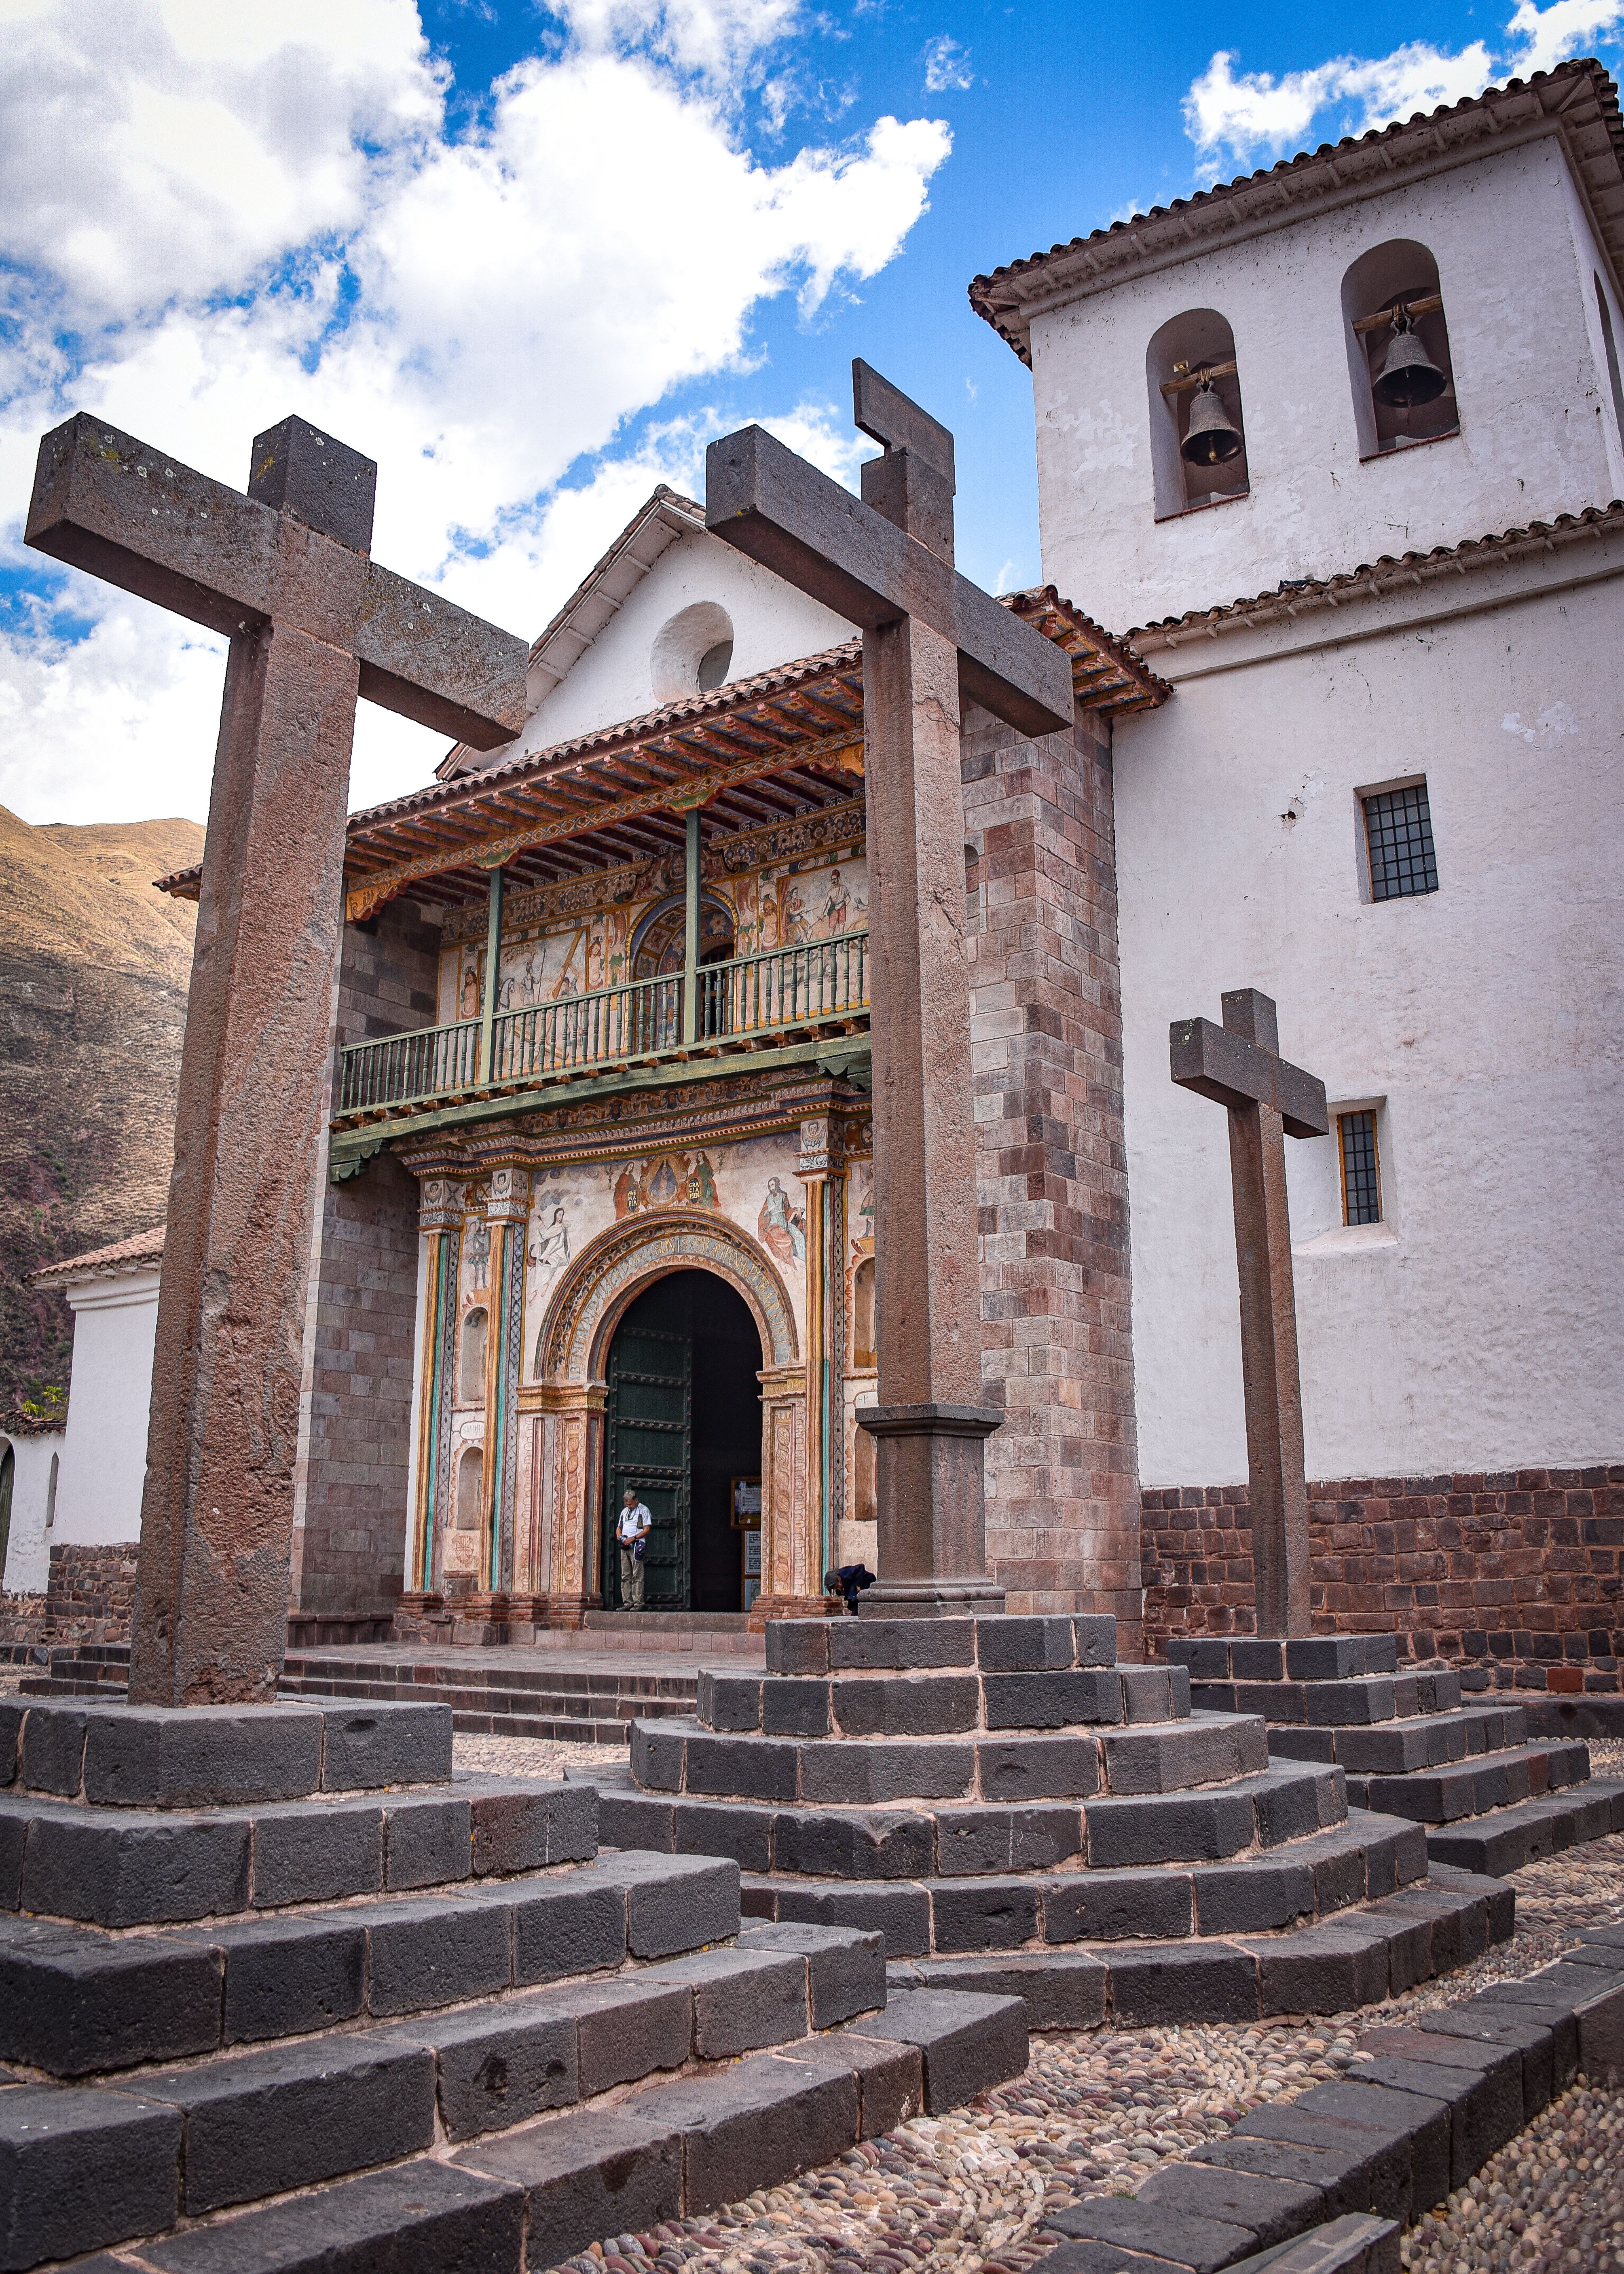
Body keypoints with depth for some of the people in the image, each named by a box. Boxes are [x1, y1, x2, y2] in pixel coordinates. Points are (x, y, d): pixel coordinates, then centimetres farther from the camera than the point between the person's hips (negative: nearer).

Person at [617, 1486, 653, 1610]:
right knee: (625, 1576, 5)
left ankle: (638, 1603, -10)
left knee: (637, 1576, -9)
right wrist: (620, 1536, 3)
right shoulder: (625, 1511, 21)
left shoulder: (643, 1510, 1)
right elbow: (619, 1528, 26)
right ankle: (628, 1603, 7)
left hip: (637, 1545, -7)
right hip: (624, 1547, 7)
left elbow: (647, 1530, -6)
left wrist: (633, 1538, -15)